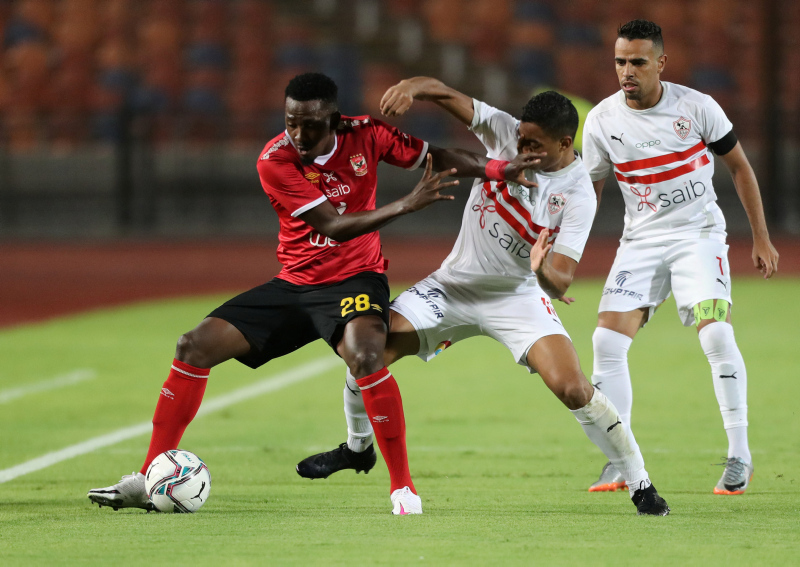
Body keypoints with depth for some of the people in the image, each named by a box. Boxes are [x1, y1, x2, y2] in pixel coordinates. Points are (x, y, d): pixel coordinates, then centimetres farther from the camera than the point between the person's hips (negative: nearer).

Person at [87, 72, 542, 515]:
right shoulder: (275, 160, -15)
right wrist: (408, 205, -30)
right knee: (196, 346, -8)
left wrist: (496, 168, -8)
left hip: (355, 280, -2)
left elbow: (434, 158, 6)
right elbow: (335, 226, -22)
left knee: (365, 355, -35)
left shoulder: (364, 134, -9)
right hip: (295, 284, 2)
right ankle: (149, 480, 0)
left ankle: (403, 488, -23)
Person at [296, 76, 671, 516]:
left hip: (519, 295, -3)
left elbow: (560, 282, -25)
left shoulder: (578, 195, -21)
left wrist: (543, 269, -49)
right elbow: (447, 96, -18)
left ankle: (640, 485, -4)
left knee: (572, 388, -23)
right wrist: (412, 86, -40)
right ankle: (358, 447, 20)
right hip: (455, 283, 3)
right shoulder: (505, 133, -12)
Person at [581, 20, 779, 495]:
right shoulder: (602, 121, -4)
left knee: (716, 332, -22)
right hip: (641, 240, 3)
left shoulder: (696, 107, -9)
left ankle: (740, 456, -11)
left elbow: (740, 167, 3)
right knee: (608, 340, -10)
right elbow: (588, 190, 8)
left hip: (699, 233, -3)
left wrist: (762, 239, 3)